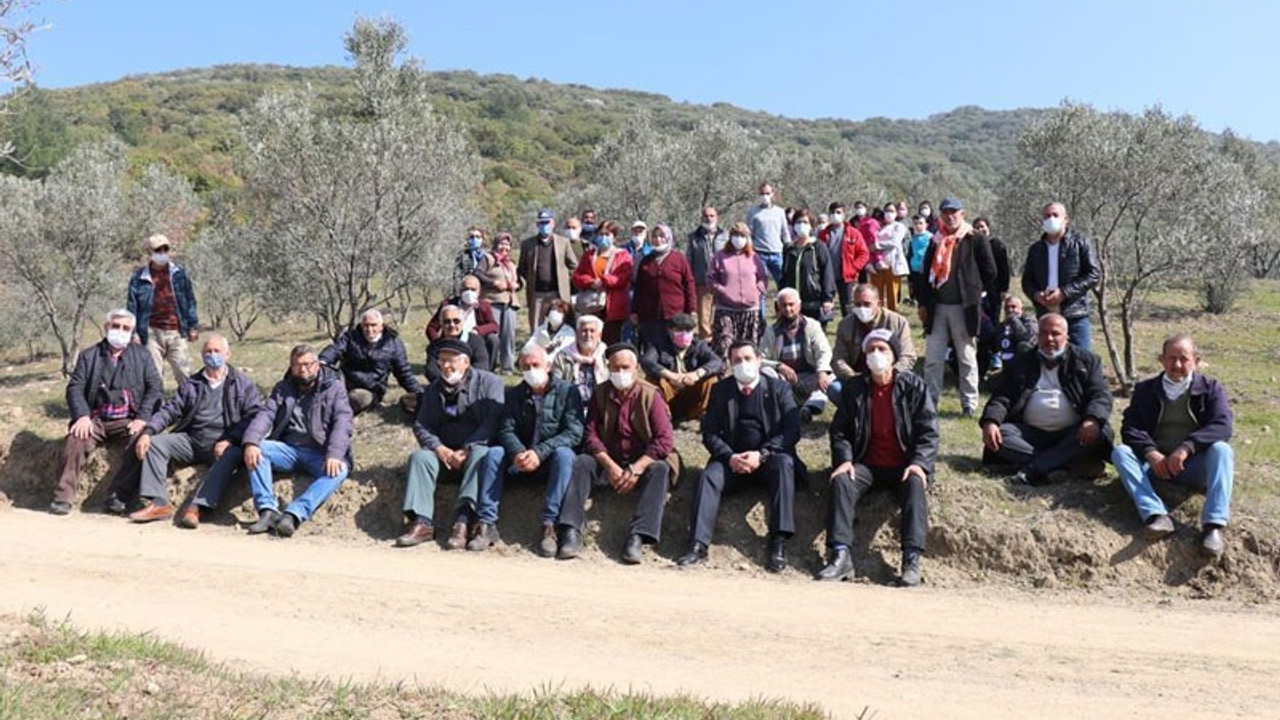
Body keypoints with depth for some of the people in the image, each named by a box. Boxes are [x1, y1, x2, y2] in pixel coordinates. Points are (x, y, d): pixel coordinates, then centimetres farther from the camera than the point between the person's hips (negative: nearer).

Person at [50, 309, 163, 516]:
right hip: (96, 420, 1)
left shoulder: (142, 355, 12)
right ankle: (63, 497, -18)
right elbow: (75, 388, 6)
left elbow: (155, 388, 4)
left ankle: (117, 495, -24)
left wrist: (142, 418, -11)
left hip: (128, 420, -1)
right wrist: (82, 416, -13)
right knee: (75, 439, -28)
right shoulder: (88, 355, 14)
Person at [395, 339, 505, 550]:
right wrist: (439, 448, -12)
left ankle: (463, 522, -47)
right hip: (444, 452, 4)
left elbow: (492, 424, -12)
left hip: (477, 448, -4)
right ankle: (422, 523, -33)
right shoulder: (434, 389, 16)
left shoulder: (489, 382, 0)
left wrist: (466, 450, -20)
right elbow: (420, 425, 8)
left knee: (480, 455, -36)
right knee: (419, 456, -22)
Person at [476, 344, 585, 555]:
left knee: (564, 454, -34)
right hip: (521, 458, 3)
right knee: (495, 453, -23)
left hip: (552, 459, -3)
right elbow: (506, 430, -2)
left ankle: (549, 525, -34)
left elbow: (574, 433, -12)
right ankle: (487, 524, -24)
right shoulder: (514, 395, 10)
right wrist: (519, 453, -25)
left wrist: (539, 452, -25)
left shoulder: (567, 391, -1)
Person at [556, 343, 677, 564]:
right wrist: (610, 465, -20)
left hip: (643, 462, -2)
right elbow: (590, 435, -3)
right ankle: (571, 533, -33)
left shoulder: (650, 395, -5)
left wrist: (636, 469, -23)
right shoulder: (600, 393, 4)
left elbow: (664, 440, -12)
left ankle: (637, 538, -42)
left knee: (660, 469, -32)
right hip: (608, 461, 2)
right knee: (580, 463, -24)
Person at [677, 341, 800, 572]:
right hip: (732, 457, 2)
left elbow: (792, 431, -5)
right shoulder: (720, 390, 11)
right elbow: (709, 433, 4)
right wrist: (729, 457, -15)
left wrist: (762, 454, -18)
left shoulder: (779, 388, 5)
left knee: (784, 464, -33)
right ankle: (698, 545, -33)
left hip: (769, 456, -2)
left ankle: (778, 542, -36)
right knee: (708, 476, -26)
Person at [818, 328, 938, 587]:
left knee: (915, 484, -33)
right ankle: (840, 555, -34)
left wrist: (919, 463, -18)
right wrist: (844, 459, -13)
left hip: (903, 465, -2)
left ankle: (911, 560, -40)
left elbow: (928, 431, -2)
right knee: (841, 481, -27)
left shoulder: (914, 386, 3)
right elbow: (839, 430, 6)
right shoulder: (853, 389, 9)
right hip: (867, 465, 2)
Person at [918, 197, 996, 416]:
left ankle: (969, 404, 13)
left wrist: (973, 292, 5)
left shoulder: (975, 240, -2)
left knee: (967, 358, 6)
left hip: (964, 308, -4)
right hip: (937, 307, 4)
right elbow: (927, 273, 15)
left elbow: (990, 272, 0)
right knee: (932, 359, 4)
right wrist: (923, 303, 11)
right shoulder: (936, 241, 11)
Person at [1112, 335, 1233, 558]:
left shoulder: (1211, 388, 6)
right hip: (1156, 463, 2)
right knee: (1120, 452, -23)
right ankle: (1156, 515, -42)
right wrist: (1151, 453, -21)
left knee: (1222, 450, -31)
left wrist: (1187, 447, -27)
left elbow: (1223, 425, -11)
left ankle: (1213, 525, -41)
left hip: (1195, 466, -2)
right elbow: (1130, 426, -1)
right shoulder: (1146, 389, 11)